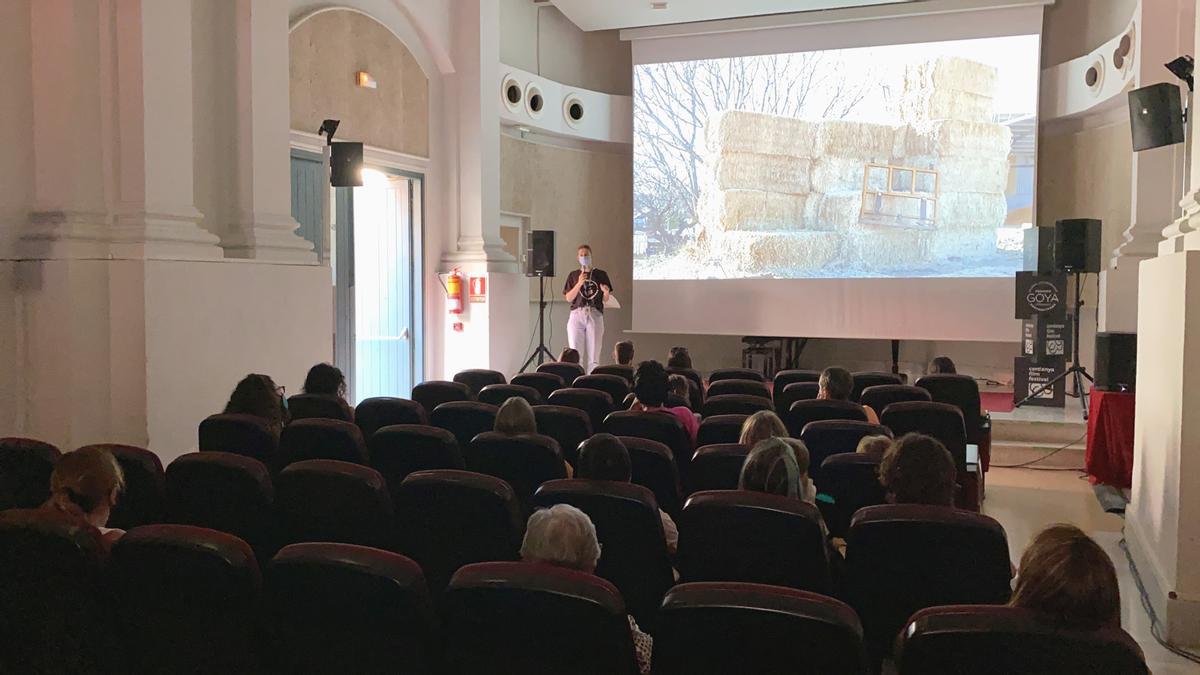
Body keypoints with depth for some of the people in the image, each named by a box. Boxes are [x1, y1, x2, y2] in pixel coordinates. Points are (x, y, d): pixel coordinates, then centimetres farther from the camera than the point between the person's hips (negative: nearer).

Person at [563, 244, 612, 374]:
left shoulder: (601, 274, 10)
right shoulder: (573, 275, 12)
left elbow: (605, 300, 10)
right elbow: (568, 298, 3)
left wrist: (606, 292, -12)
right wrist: (579, 284, -9)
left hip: (595, 316, 0)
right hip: (577, 315, 1)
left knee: (594, 356, -4)